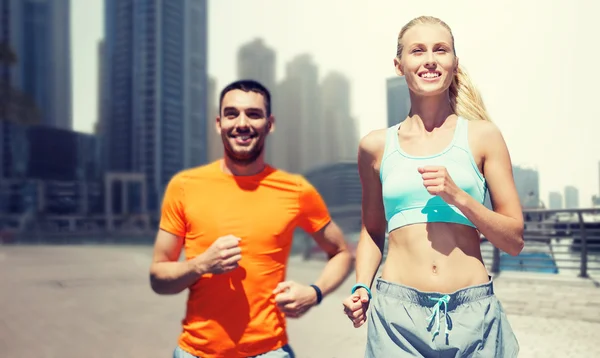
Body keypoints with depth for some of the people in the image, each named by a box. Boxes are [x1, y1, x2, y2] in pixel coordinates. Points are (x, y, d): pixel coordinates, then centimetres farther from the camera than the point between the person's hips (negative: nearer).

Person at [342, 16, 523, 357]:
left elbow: (515, 240, 1)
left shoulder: (482, 136, 0)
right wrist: (362, 286, -1)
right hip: (397, 311, 0)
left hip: (473, 312, 0)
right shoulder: (376, 145, 3)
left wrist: (457, 196, -13)